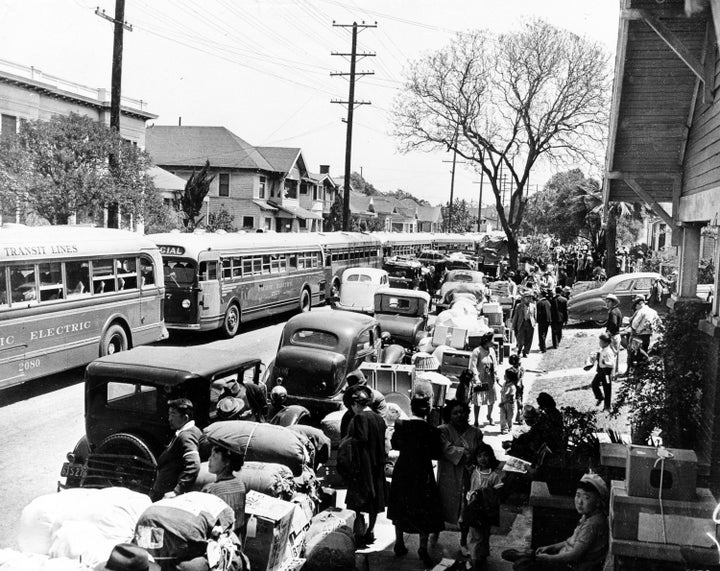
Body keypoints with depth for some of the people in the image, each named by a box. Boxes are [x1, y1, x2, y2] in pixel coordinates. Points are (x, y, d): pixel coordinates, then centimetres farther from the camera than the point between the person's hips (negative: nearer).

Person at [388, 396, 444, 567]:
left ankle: (399, 544, 30)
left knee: (400, 509, 19)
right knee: (425, 511, 12)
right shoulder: (432, 431, -18)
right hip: (423, 474, -3)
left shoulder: (400, 426, -11)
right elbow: (437, 455, -9)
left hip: (402, 473, 3)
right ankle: (423, 548, 14)